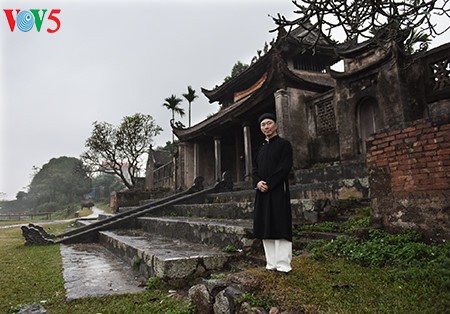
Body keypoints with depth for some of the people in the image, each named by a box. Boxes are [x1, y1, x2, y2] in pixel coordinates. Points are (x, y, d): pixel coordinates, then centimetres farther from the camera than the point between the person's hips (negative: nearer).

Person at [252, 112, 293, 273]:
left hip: (278, 190, -6)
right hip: (262, 192, 6)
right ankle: (271, 264, 13)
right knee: (266, 228, 5)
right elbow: (254, 169, 12)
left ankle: (283, 265, 0)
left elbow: (285, 167, -10)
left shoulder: (284, 144, 1)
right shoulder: (261, 148, 19)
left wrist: (268, 183, -16)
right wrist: (258, 182, -8)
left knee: (280, 227, -6)